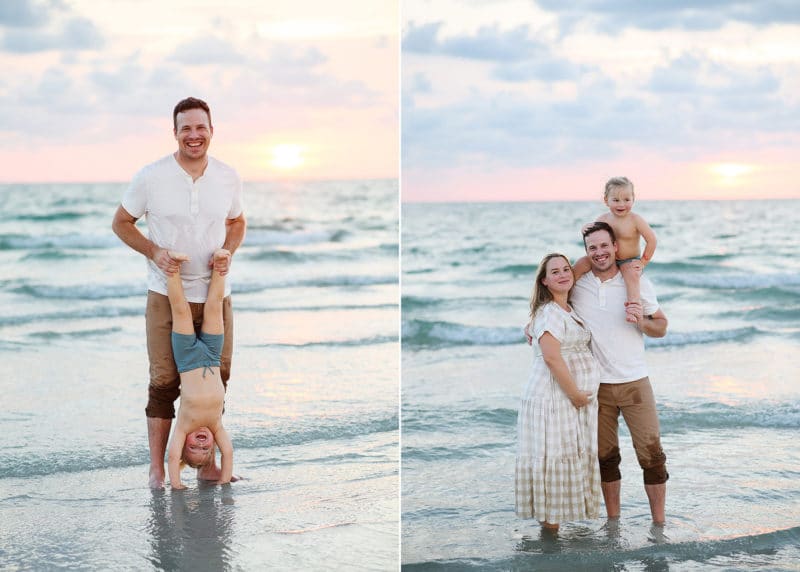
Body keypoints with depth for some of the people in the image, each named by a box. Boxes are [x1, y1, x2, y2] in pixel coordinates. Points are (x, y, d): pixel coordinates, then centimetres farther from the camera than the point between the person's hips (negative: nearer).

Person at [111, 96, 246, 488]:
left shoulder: (228, 177, 2)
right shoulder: (151, 177, -7)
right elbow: (121, 223, 3)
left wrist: (227, 252, -4)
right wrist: (153, 251, -13)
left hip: (215, 294, 3)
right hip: (166, 295, -3)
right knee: (163, 382, 1)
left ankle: (206, 463, 22)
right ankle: (157, 468, 11)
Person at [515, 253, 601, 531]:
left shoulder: (570, 310, 16)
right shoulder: (549, 312, -13)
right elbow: (552, 357, -22)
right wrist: (575, 394, -18)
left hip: (574, 398, 9)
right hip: (554, 396, -9)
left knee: (573, 456, 10)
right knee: (555, 458, -7)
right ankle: (550, 526, -1)